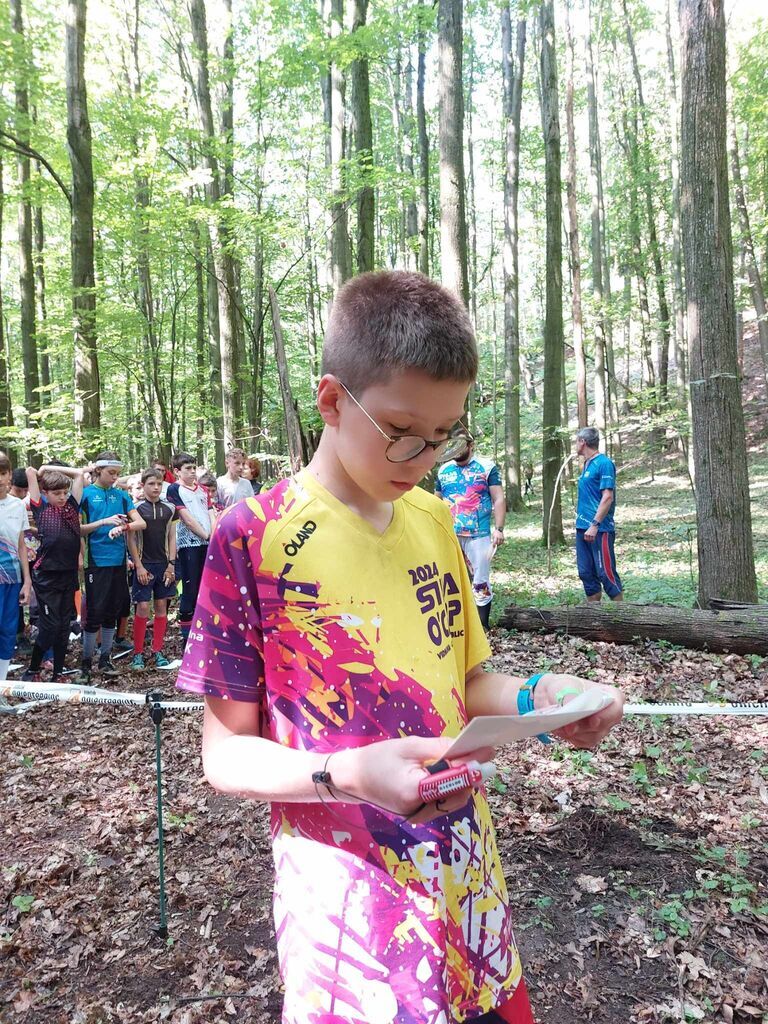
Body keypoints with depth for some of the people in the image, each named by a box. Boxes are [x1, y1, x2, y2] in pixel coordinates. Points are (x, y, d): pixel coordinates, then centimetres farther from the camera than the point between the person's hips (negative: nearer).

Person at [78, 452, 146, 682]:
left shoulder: (121, 495, 9)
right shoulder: (86, 494, -1)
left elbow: (141, 523, 4)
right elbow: (78, 529, -4)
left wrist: (123, 526, -16)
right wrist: (105, 521, -17)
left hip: (119, 561, 4)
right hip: (97, 562, -4)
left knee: (112, 613, 10)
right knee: (94, 613, -2)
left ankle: (105, 660, 21)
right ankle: (86, 663, 11)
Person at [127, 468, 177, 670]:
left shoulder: (169, 508, 6)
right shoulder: (136, 508, -3)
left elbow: (172, 537, 8)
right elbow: (131, 539, -4)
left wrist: (171, 564, 1)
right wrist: (138, 566, -9)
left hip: (164, 564, 3)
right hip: (144, 564, -3)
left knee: (161, 606, 6)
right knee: (143, 607, -5)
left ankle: (157, 651, 15)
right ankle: (138, 654, 4)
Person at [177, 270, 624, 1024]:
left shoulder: (434, 520, 1)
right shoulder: (254, 536, -16)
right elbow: (225, 752, -11)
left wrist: (537, 697, -11)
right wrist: (348, 775, -28)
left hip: (469, 872, 5)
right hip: (348, 901, -5)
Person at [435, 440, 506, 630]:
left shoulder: (487, 467, 0)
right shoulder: (443, 470, 12)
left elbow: (499, 499, -3)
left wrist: (499, 528, -12)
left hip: (478, 534, -4)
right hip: (449, 535, 4)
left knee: (480, 583, -1)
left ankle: (483, 627, 9)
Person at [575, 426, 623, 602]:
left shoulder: (604, 463, -12)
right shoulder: (587, 464, 15)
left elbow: (608, 497, -18)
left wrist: (595, 525, -23)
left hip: (599, 529, -9)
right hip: (583, 528, 9)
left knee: (606, 573, -6)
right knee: (586, 573, 10)